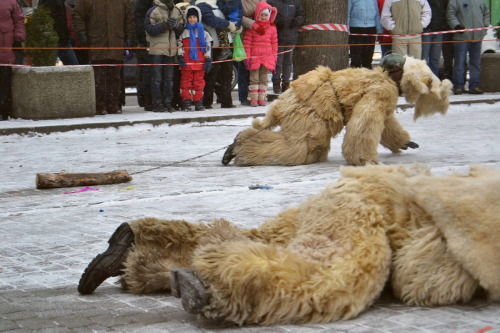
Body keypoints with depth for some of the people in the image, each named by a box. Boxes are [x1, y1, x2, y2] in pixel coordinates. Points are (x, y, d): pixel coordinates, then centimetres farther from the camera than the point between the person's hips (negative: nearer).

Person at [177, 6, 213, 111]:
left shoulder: (203, 32, 8)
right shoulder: (183, 32, 7)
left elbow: (208, 47, 8)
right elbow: (179, 45, 7)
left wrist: (208, 60, 3)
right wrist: (180, 57, -4)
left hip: (199, 62, 0)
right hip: (186, 63, 0)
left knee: (199, 82, 4)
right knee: (186, 82, 1)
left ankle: (198, 102, 8)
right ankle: (186, 102, 3)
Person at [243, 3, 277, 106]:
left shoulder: (272, 29, 7)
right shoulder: (252, 28, -1)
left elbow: (274, 44, 10)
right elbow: (247, 43, -2)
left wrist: (274, 58, 7)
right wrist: (247, 57, -8)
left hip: (267, 59, 3)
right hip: (254, 58, -3)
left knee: (264, 79, 7)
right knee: (254, 78, 0)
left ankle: (261, 99, 12)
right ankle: (253, 99, 3)